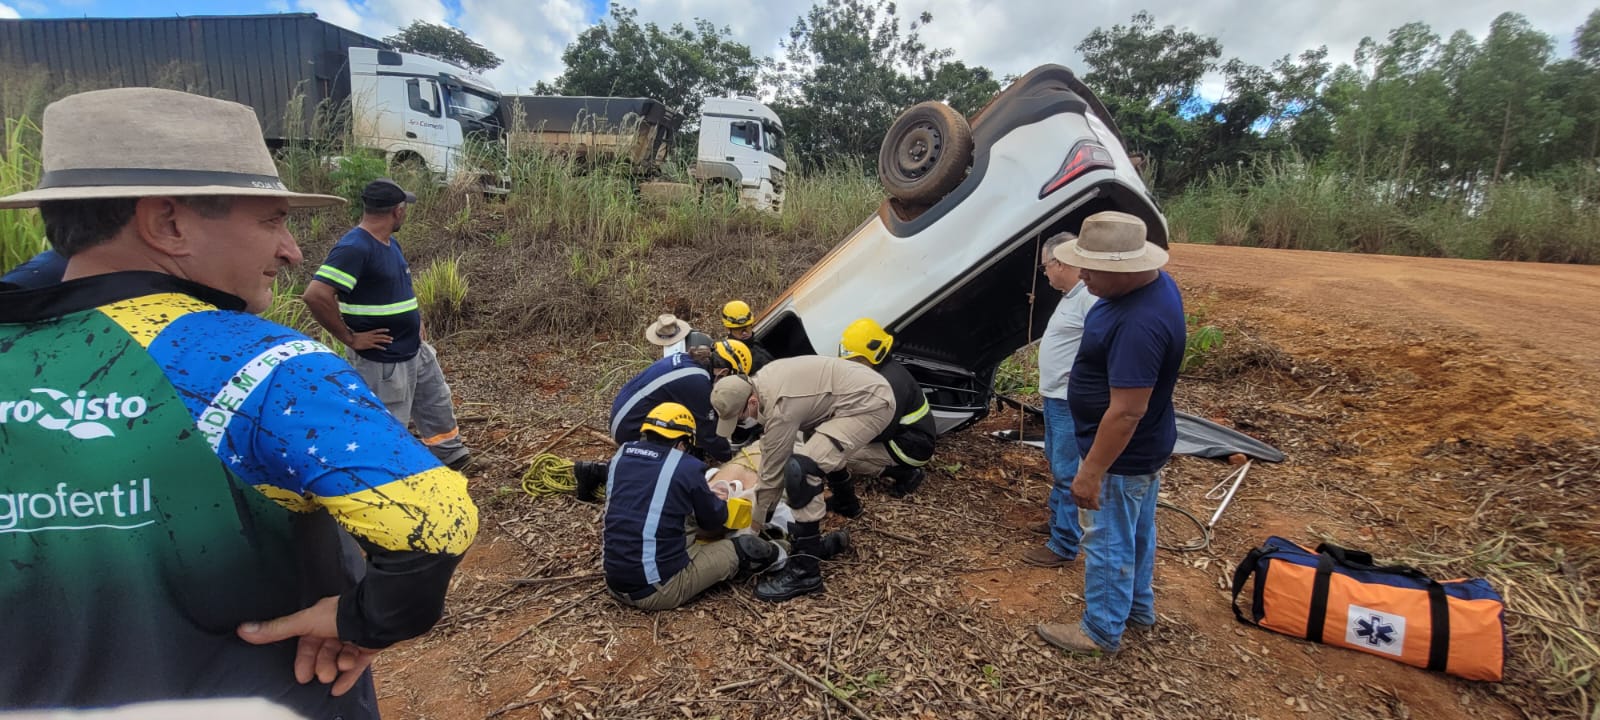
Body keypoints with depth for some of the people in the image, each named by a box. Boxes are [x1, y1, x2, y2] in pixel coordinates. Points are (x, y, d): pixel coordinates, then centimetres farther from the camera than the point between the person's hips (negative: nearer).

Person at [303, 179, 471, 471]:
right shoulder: (354, 247, -23)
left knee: (437, 404, 23)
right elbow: (316, 295, -32)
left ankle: (451, 455, 42)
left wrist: (414, 321, 12)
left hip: (415, 350, 10)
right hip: (383, 360, -10)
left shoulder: (391, 243, 7)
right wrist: (349, 338, -22)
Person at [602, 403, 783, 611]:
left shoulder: (621, 455, 4)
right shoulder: (687, 467, -10)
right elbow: (713, 521, 5)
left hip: (614, 583, 7)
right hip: (658, 590, -6)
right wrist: (719, 503, 28)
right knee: (748, 548, 6)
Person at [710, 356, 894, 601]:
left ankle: (805, 571, -13)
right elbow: (770, 442, 14)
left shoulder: (780, 406, -25)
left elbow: (773, 471, -15)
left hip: (870, 403, -10)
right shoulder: (760, 381, 2)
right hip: (864, 388, 11)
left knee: (800, 470, -22)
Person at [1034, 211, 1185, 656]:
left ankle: (1102, 631, 28)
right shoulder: (1155, 282, -3)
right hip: (1144, 446, 10)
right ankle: (1138, 607, 46)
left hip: (1121, 453, -10)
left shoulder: (1138, 323, -35)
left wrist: (1092, 471, -25)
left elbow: (1127, 410, -32)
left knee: (1108, 541, 9)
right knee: (1136, 531, 25)